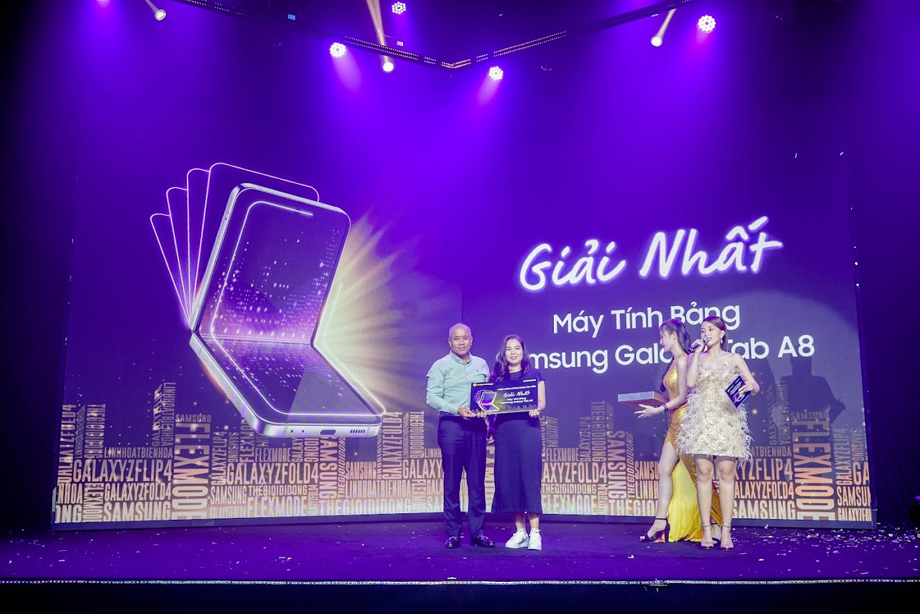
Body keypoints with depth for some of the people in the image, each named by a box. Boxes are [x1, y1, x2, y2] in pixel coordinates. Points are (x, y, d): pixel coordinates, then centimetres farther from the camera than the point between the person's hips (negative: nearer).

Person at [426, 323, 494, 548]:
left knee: (477, 481, 5)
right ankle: (452, 533, 8)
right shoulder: (440, 366, 2)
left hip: (477, 426, 4)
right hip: (451, 426, -3)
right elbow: (432, 397, -7)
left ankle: (478, 531, 12)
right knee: (451, 481, 1)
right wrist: (457, 409, -19)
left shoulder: (481, 365, 14)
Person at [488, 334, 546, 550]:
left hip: (527, 429, -3)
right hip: (504, 431, 3)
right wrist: (489, 423, -8)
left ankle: (535, 532, -4)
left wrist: (536, 409, -18)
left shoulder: (533, 374, 9)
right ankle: (520, 531, 10)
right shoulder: (496, 377, 14)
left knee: (529, 476, -8)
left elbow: (541, 402, 4)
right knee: (508, 478, 1)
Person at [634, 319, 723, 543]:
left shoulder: (683, 360, -13)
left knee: (695, 473, -3)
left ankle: (716, 523, 8)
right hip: (675, 423, 10)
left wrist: (659, 409, -16)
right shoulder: (674, 362, 15)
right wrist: (655, 407, 11)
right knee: (664, 469, 5)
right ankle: (661, 522, 7)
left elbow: (683, 396, -17)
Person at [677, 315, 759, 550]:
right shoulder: (697, 358, 12)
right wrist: (697, 353, -4)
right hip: (702, 419, 1)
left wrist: (751, 385, -20)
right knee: (703, 473, -4)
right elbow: (690, 382, -6)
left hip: (727, 419, -1)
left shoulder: (734, 359, 10)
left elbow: (755, 387, 3)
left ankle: (726, 531, -3)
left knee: (726, 472, -7)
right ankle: (706, 530, -1)